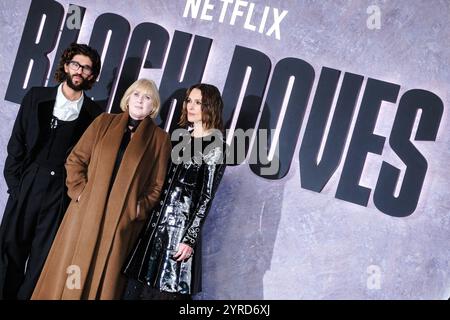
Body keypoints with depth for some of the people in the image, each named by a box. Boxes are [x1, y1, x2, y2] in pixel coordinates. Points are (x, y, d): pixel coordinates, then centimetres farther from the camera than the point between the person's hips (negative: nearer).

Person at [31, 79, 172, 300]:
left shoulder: (160, 139, 4)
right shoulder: (104, 122, 8)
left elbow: (157, 184, 5)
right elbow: (75, 159, 8)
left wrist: (141, 207, -8)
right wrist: (79, 191, -3)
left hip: (123, 221, -1)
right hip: (86, 212, 1)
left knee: (105, 278, 2)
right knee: (70, 271, 3)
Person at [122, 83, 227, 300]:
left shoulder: (215, 147, -4)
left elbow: (206, 198, -8)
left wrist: (190, 238, -12)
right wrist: (148, 218, 11)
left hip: (181, 226, -6)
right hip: (155, 221, 6)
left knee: (165, 290, -1)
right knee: (136, 288, 5)